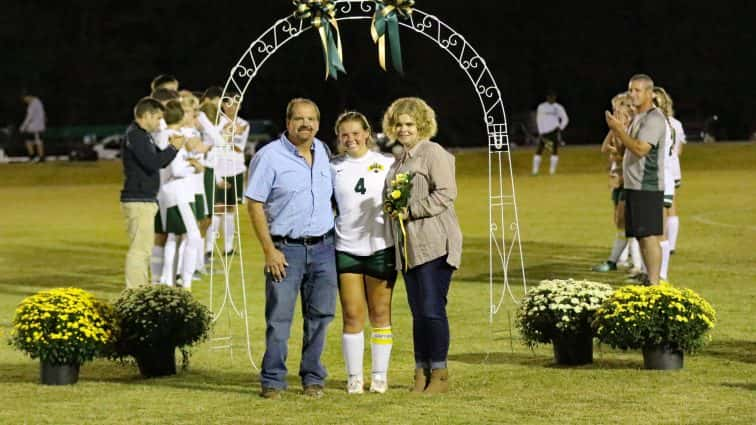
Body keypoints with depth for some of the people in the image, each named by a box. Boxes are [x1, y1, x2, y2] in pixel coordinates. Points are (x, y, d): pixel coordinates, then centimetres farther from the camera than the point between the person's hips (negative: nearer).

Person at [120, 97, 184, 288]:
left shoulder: (143, 136, 18)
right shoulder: (135, 136, -14)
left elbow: (160, 162, 22)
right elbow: (152, 163, -23)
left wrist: (172, 147, 4)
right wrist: (173, 148, -12)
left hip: (146, 199, 11)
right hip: (138, 200, -11)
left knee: (144, 247, 17)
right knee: (139, 248, -11)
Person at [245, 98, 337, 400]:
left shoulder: (323, 152, 10)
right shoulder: (269, 157, -7)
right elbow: (254, 204, -7)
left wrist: (336, 234, 14)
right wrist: (270, 251, -12)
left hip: (323, 248, 5)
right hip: (286, 248, -5)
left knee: (321, 315, 7)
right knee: (279, 317, -4)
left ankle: (313, 378, 17)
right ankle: (273, 381, 5)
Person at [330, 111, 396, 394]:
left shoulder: (386, 164, 4)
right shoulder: (333, 168, 8)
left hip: (380, 246, -1)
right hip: (346, 248, 1)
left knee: (380, 314, 5)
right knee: (352, 315, 0)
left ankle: (380, 376, 12)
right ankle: (354, 376, 8)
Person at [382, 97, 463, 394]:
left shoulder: (433, 152, -4)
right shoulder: (399, 162, 21)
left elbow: (446, 193, -14)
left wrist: (410, 211, -15)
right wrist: (392, 209, 10)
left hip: (434, 244, -8)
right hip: (408, 247, 8)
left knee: (432, 310, -9)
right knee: (418, 312, 8)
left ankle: (440, 374, -3)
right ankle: (421, 373, 11)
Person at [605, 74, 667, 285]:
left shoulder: (654, 118, -12)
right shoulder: (637, 118, 19)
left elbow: (640, 149, -22)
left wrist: (619, 129, -18)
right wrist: (616, 130, 9)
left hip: (648, 187, -10)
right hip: (633, 186, 10)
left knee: (649, 235, -11)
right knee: (640, 236, 12)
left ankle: (654, 283, -12)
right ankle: (649, 279, 18)